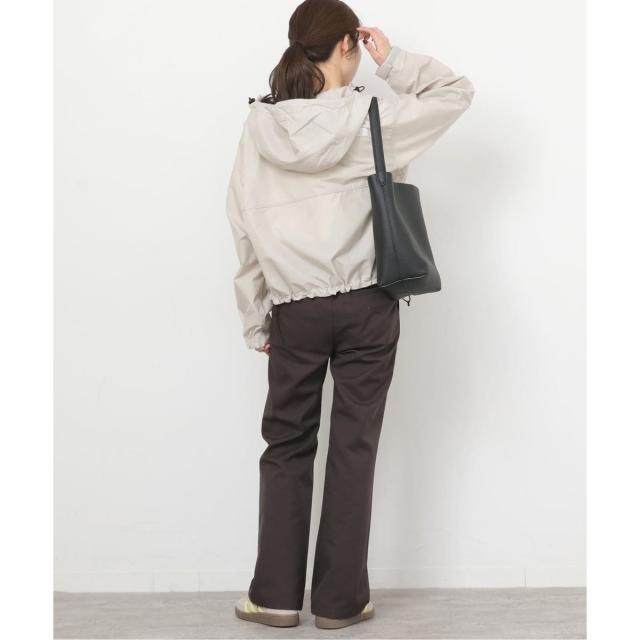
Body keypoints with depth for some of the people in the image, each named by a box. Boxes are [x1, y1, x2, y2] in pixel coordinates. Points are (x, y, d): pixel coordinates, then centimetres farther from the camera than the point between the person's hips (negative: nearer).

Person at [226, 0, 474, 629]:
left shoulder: (259, 125, -2)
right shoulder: (371, 118, -8)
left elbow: (244, 229, 0)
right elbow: (456, 91, 5)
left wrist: (255, 321, 8)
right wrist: (393, 59, 4)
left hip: (295, 311, 2)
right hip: (367, 306, -1)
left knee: (287, 445, 13)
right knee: (353, 447, 7)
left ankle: (276, 594, 16)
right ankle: (340, 598, 15)